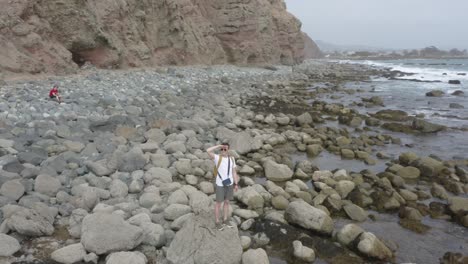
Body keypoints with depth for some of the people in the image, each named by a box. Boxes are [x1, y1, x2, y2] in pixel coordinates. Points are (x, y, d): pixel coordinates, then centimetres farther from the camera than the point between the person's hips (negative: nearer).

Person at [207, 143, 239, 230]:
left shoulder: (232, 159, 2)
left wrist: (236, 184, 5)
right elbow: (208, 151, -28)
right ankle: (217, 222, 20)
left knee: (227, 202, 15)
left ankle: (225, 220, 30)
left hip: (229, 184, 4)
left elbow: (234, 172, 7)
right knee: (218, 203, 6)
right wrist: (219, 146, -24)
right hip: (220, 184, -4)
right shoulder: (217, 157, -11)